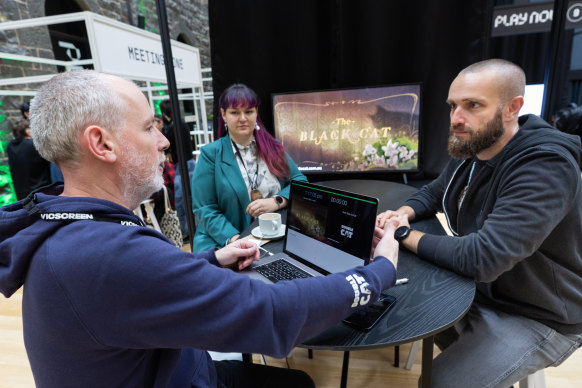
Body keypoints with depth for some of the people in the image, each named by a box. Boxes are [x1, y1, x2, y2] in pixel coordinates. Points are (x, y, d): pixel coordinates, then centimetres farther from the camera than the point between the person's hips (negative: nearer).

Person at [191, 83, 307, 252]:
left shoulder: (272, 146, 11)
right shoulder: (210, 154, 1)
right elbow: (204, 209, -3)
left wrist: (276, 201, -11)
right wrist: (234, 239, -18)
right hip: (224, 242, -3)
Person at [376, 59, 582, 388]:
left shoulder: (545, 168, -29)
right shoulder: (470, 151, -3)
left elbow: (481, 258, -37)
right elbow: (434, 192, 11)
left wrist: (404, 234, -25)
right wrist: (405, 214, -11)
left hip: (535, 319, -7)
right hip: (475, 289, 8)